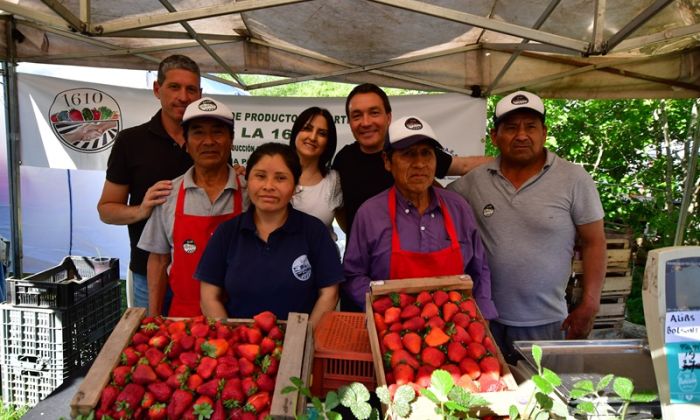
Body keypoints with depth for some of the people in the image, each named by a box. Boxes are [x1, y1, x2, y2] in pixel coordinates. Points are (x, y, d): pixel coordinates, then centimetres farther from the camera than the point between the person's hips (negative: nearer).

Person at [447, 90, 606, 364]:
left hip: (545, 323, -1)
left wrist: (589, 306, -4)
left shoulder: (574, 179, -5)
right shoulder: (474, 180, 0)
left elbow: (594, 243, -1)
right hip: (482, 318, 2)